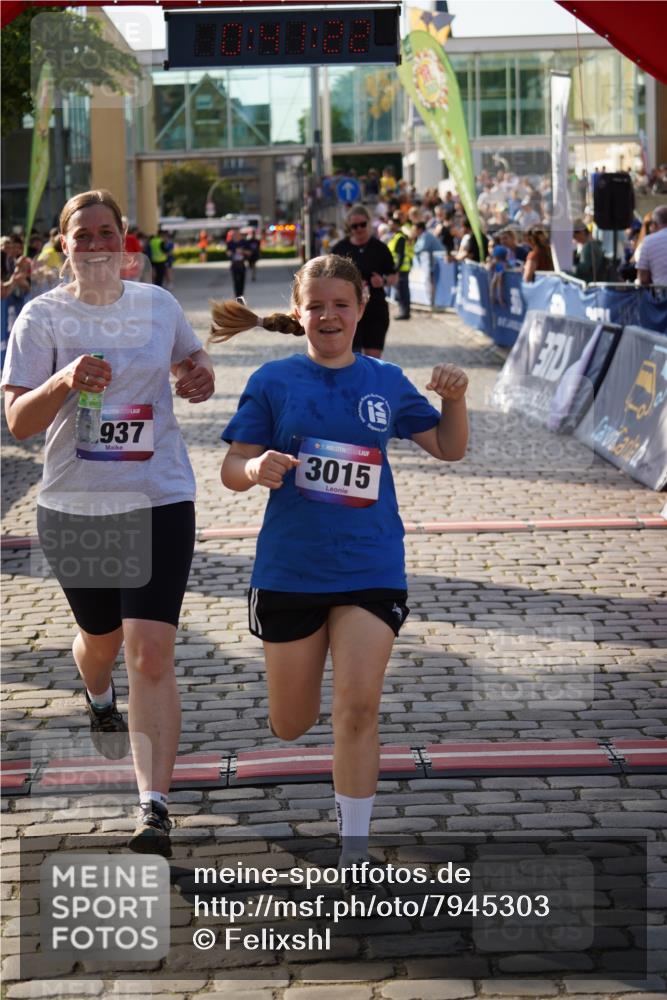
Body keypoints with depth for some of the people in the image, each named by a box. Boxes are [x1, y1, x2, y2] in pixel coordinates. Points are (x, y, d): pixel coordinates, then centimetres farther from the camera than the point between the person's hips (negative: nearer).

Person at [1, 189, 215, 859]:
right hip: (73, 507, 0)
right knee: (102, 637, 19)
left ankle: (154, 806, -10)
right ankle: (98, 699, 57)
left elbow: (189, 359, 24)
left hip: (157, 501, 0)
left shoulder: (158, 304, 3)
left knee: (151, 654, -11)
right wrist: (65, 382, -29)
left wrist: (199, 373, 0)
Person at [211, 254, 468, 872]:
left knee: (357, 709, -11)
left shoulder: (386, 382, 5)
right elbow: (231, 472, -2)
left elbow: (449, 448, 12)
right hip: (289, 569, 0)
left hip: (370, 569, 0)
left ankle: (354, 850, 1)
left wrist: (454, 397, -7)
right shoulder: (274, 381, -1)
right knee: (290, 726, 9)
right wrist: (256, 468, -25)